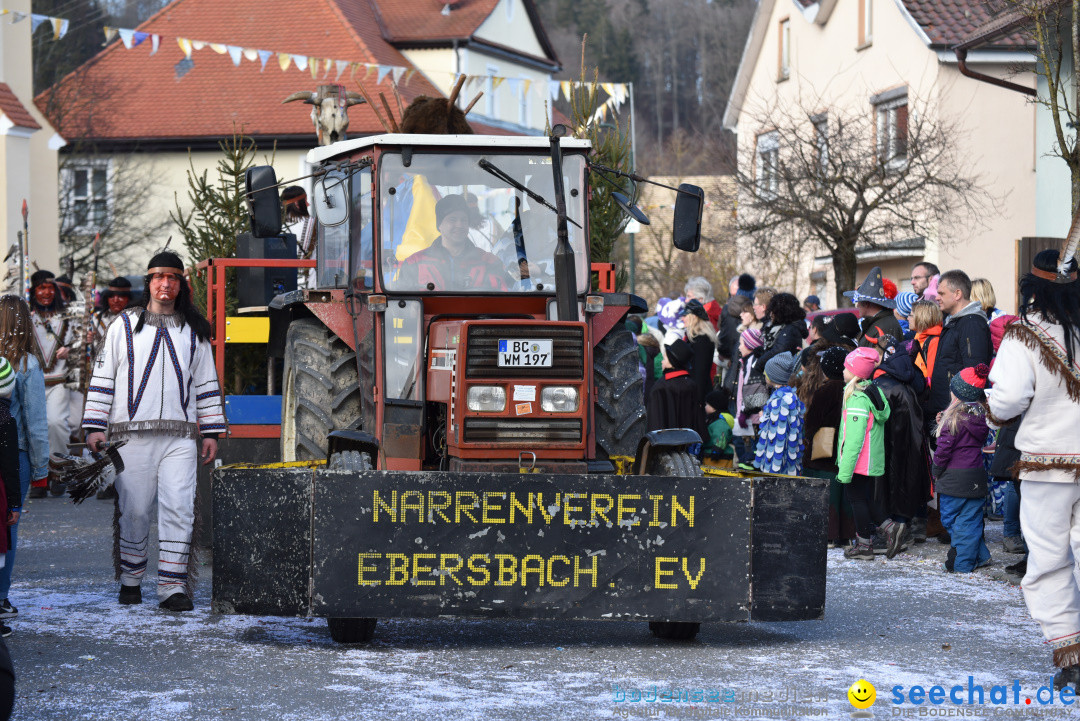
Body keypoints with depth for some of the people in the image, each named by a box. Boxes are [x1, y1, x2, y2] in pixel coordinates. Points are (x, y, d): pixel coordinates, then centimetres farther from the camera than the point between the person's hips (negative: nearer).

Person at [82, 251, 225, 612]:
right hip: (132, 434, -1)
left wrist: (210, 431, 11)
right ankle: (130, 580, 15)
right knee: (134, 510, 0)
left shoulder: (194, 331, 15)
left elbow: (206, 384, 18)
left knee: (179, 508, -10)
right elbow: (103, 377, 9)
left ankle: (173, 585, -8)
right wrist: (95, 427, 1)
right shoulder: (124, 326, 9)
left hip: (180, 436, 1)